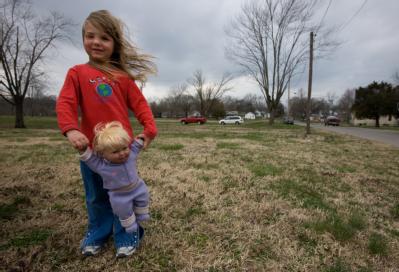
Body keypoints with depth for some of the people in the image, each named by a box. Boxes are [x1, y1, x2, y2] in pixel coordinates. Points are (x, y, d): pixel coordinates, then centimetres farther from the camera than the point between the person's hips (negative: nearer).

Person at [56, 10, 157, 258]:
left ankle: (127, 237, 28)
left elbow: (139, 103, -1)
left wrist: (150, 129, -15)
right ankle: (97, 235, 38)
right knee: (96, 197, 17)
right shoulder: (77, 73, 3)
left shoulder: (123, 75, 2)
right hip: (91, 147, 1)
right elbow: (65, 103, -7)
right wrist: (71, 130, -25)